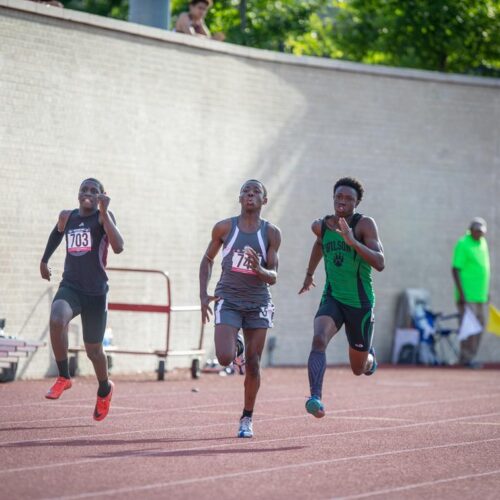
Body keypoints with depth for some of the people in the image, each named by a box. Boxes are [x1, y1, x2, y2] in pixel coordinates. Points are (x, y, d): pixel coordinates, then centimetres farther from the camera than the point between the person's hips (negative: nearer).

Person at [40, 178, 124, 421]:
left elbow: (118, 247, -24)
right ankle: (63, 377, -15)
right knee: (56, 320, -32)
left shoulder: (104, 217, -7)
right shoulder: (67, 217, 7)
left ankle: (105, 389, 42)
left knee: (93, 349, 10)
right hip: (70, 287, 2)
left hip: (96, 292, -2)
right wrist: (44, 261, 39)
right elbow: (56, 234, 31)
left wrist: (104, 211, -25)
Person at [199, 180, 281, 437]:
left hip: (258, 303, 1)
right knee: (224, 358, -18)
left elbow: (273, 277, -2)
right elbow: (207, 260, 12)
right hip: (228, 299, -1)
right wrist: (203, 295, 3)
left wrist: (259, 269, -25)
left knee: (252, 364, 1)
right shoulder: (224, 228, -1)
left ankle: (247, 419, 17)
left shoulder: (271, 233, -2)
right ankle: (235, 347, 20)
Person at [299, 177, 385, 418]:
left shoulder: (365, 224, -14)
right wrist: (309, 273, 36)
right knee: (319, 339, -30)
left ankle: (369, 355, 49)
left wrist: (352, 241, -37)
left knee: (359, 368, 12)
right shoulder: (321, 226, 1)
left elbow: (380, 263, -26)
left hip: (360, 303, -2)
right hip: (332, 298, 2)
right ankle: (315, 398, -38)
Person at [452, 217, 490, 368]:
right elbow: (455, 269, -13)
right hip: (467, 294, -8)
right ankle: (466, 358, -5)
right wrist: (461, 293, -18)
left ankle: (470, 357, 15)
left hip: (480, 294, 8)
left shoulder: (483, 242, 14)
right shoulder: (463, 244, -10)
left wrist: (486, 291, 21)